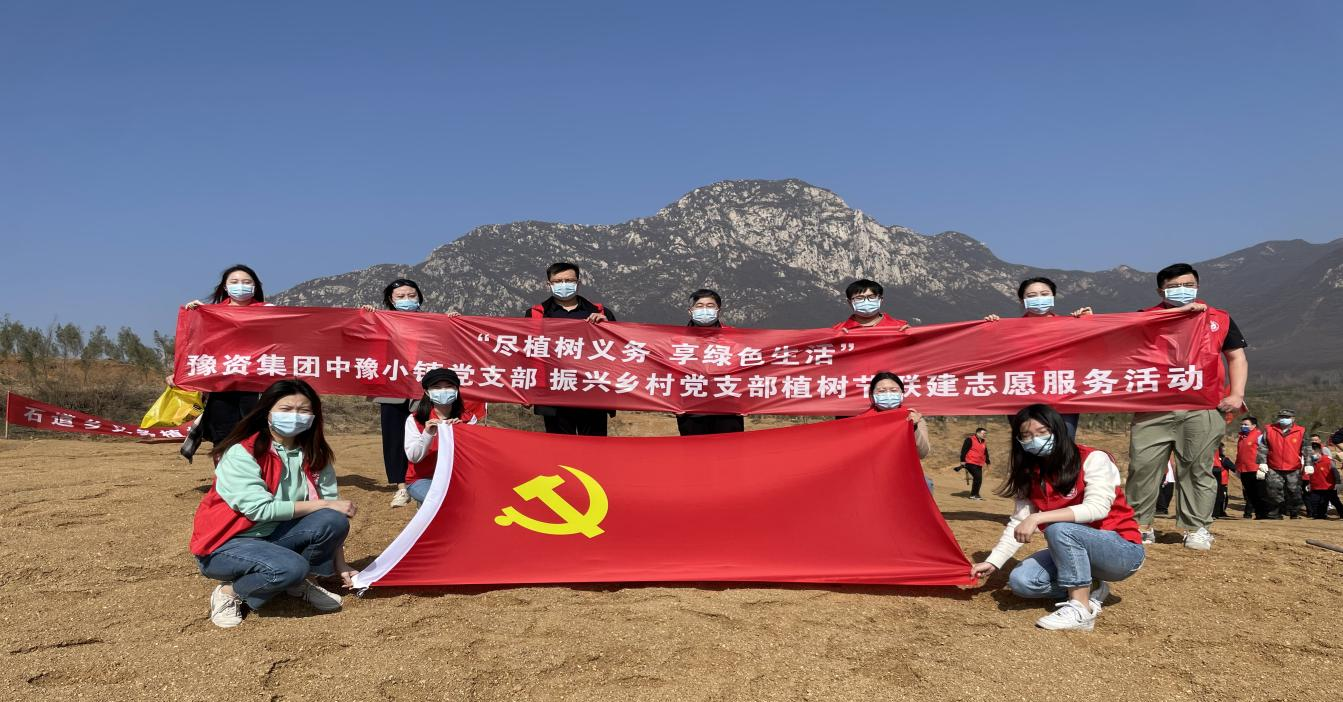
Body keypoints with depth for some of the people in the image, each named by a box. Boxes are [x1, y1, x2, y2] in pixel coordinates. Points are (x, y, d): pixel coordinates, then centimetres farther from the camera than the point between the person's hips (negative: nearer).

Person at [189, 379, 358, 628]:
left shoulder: (314, 453, -3)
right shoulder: (241, 453, -20)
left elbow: (333, 512, -6)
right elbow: (260, 509, -28)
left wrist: (339, 563, -11)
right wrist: (324, 505, -26)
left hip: (273, 535, 6)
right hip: (225, 544, -5)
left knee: (334, 522, -21)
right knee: (292, 567, -34)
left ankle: (297, 583, 4)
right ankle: (230, 592, -4)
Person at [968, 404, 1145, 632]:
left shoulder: (1093, 459, -16)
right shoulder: (1031, 475, 1)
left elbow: (1097, 508, -31)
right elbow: (1017, 523, -2)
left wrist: (1038, 518, -38)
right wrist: (992, 562, -14)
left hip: (1122, 551, -6)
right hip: (1075, 552, 6)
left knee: (1059, 529, -34)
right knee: (1020, 580, -17)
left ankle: (1081, 609, -24)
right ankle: (1090, 588, 3)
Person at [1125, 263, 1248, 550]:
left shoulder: (1219, 319, 14)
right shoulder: (1147, 317, 11)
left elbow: (1236, 356, 17)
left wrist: (1236, 393, 3)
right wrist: (1179, 311, -12)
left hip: (1202, 410, 0)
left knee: (1197, 469, 2)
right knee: (1142, 465, -3)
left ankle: (1197, 528, 11)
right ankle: (1140, 525, 7)